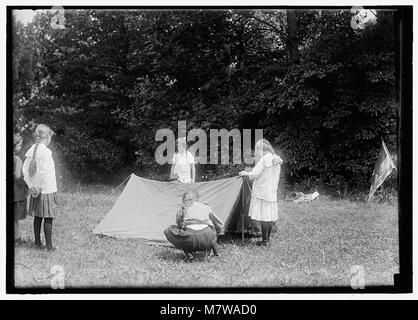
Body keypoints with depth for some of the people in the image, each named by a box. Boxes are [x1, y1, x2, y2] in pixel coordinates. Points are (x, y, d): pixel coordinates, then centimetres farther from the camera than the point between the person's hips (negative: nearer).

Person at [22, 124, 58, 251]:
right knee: (48, 218, -1)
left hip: (36, 190, 7)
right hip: (47, 190, -7)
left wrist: (31, 186, 6)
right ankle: (49, 245, 4)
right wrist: (41, 188, -13)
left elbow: (25, 169, 7)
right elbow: (44, 173, -22)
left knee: (38, 216, 16)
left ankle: (37, 241, 26)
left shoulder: (31, 150, 6)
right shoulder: (46, 151, -17)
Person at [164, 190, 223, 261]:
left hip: (190, 240, -3)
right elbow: (220, 225, 32)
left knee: (169, 231, 24)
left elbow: (179, 227, 31)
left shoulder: (182, 210, 18)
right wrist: (213, 236, 50)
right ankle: (216, 252, 21)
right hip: (206, 239, 3)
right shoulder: (206, 207, 22)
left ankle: (188, 254, 9)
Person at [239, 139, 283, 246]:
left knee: (263, 217, -2)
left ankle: (265, 240, 1)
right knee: (270, 217, 10)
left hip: (262, 192, -8)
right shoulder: (276, 159, 9)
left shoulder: (264, 159, -15)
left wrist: (246, 173, 4)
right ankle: (267, 239, 17)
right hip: (272, 193, 8)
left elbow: (255, 174, -16)